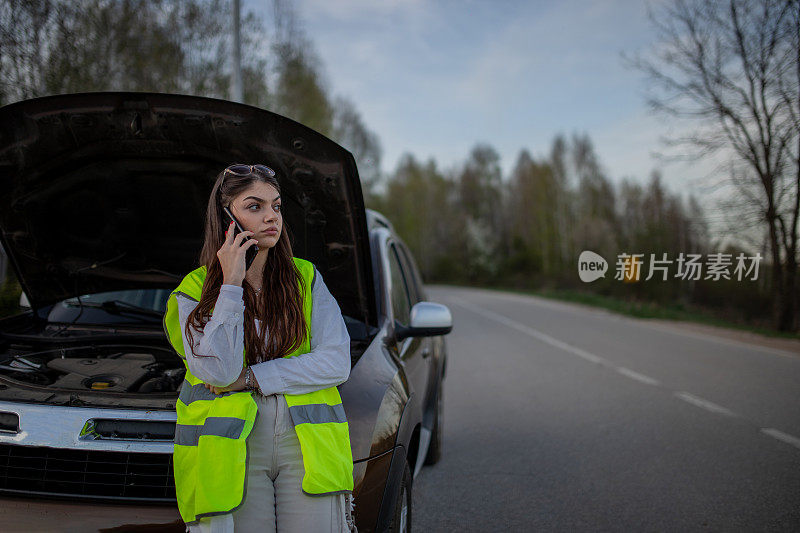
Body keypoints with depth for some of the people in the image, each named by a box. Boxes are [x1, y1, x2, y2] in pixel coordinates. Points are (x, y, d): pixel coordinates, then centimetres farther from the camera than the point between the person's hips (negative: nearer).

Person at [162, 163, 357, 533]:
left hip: (307, 446, 2)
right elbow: (219, 371, -13)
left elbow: (337, 363, -3)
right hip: (232, 450, -1)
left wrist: (251, 377, -9)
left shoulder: (306, 279, 8)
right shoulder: (194, 291, 3)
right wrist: (231, 284, -12)